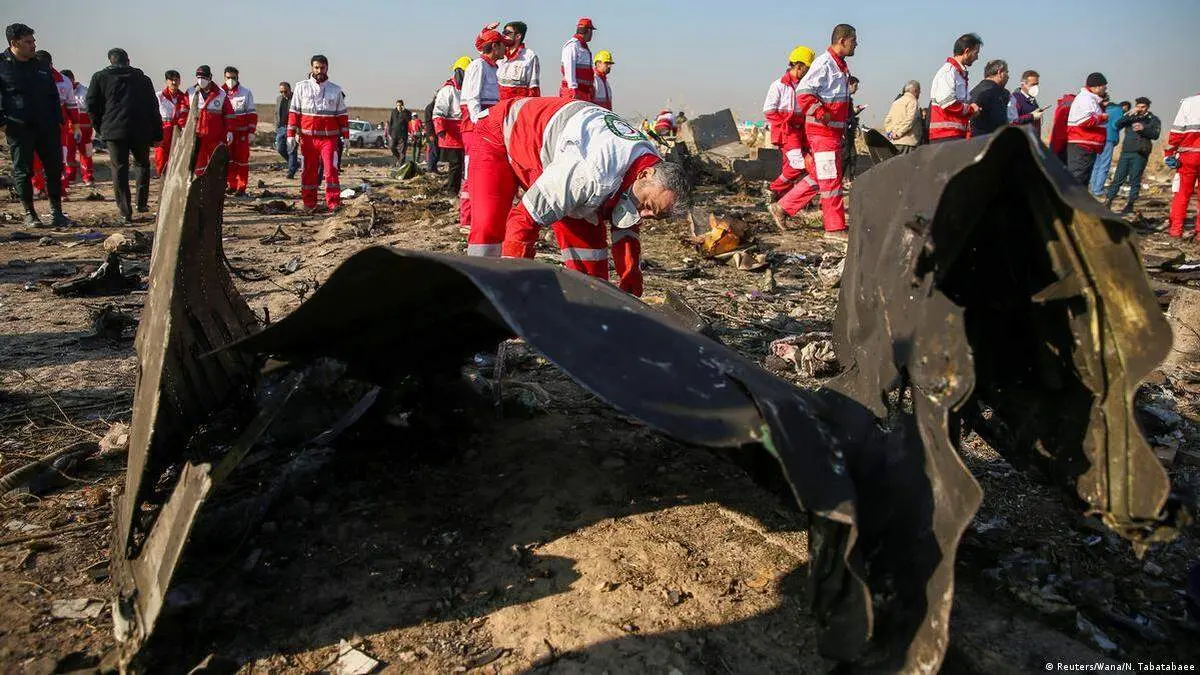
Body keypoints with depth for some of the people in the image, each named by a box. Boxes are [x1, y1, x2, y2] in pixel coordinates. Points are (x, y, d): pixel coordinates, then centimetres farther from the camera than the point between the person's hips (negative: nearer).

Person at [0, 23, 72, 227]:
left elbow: (53, 95, 21)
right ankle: (29, 214, 11)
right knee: (23, 172, 3)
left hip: (47, 127, 4)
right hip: (19, 129, -4)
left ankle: (56, 213, 9)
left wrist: (57, 121, 10)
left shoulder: (41, 67, 14)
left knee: (54, 169, 2)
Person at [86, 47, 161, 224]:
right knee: (142, 164, 19)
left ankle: (125, 213, -5)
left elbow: (92, 105, 7)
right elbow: (153, 107, 12)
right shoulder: (142, 78, 14)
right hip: (141, 130, 2)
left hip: (114, 131, -1)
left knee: (119, 169, 0)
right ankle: (142, 203, 17)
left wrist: (100, 127, 18)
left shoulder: (100, 77, 10)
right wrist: (157, 133, 13)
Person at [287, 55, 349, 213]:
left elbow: (342, 115, 11)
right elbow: (294, 112, 5)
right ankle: (309, 204, 15)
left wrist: (345, 136, 6)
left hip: (329, 138, -1)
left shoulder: (336, 90, 8)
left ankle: (334, 204, -9)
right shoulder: (301, 87, 6)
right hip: (307, 138, 1)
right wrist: (291, 135, -1)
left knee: (331, 170, -11)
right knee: (308, 172, 6)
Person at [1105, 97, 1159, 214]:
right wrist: (1130, 115, -10)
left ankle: (1130, 204, 3)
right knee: (1118, 178, 0)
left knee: (1135, 180, -1)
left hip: (1140, 154, -2)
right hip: (1126, 152, 2)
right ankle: (1108, 201, 3)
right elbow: (1118, 125, 0)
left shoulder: (1153, 119, 9)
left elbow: (1155, 135, -3)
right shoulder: (1130, 117, 16)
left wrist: (1143, 128, -17)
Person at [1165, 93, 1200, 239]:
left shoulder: (1188, 102, 1)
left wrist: (1169, 153, 0)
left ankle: (1176, 228, 3)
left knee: (1182, 193, 6)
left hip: (1188, 155, -1)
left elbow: (1177, 131, -4)